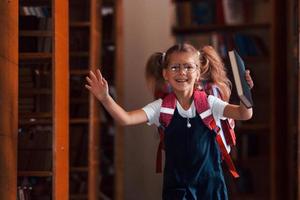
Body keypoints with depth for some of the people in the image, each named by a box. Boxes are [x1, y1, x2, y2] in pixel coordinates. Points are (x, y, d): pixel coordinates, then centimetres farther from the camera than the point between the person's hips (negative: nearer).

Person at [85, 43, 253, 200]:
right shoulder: (162, 107, -3)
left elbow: (244, 114, -14)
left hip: (210, 184, 0)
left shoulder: (209, 103, -3)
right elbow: (126, 119, -14)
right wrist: (106, 99, -30)